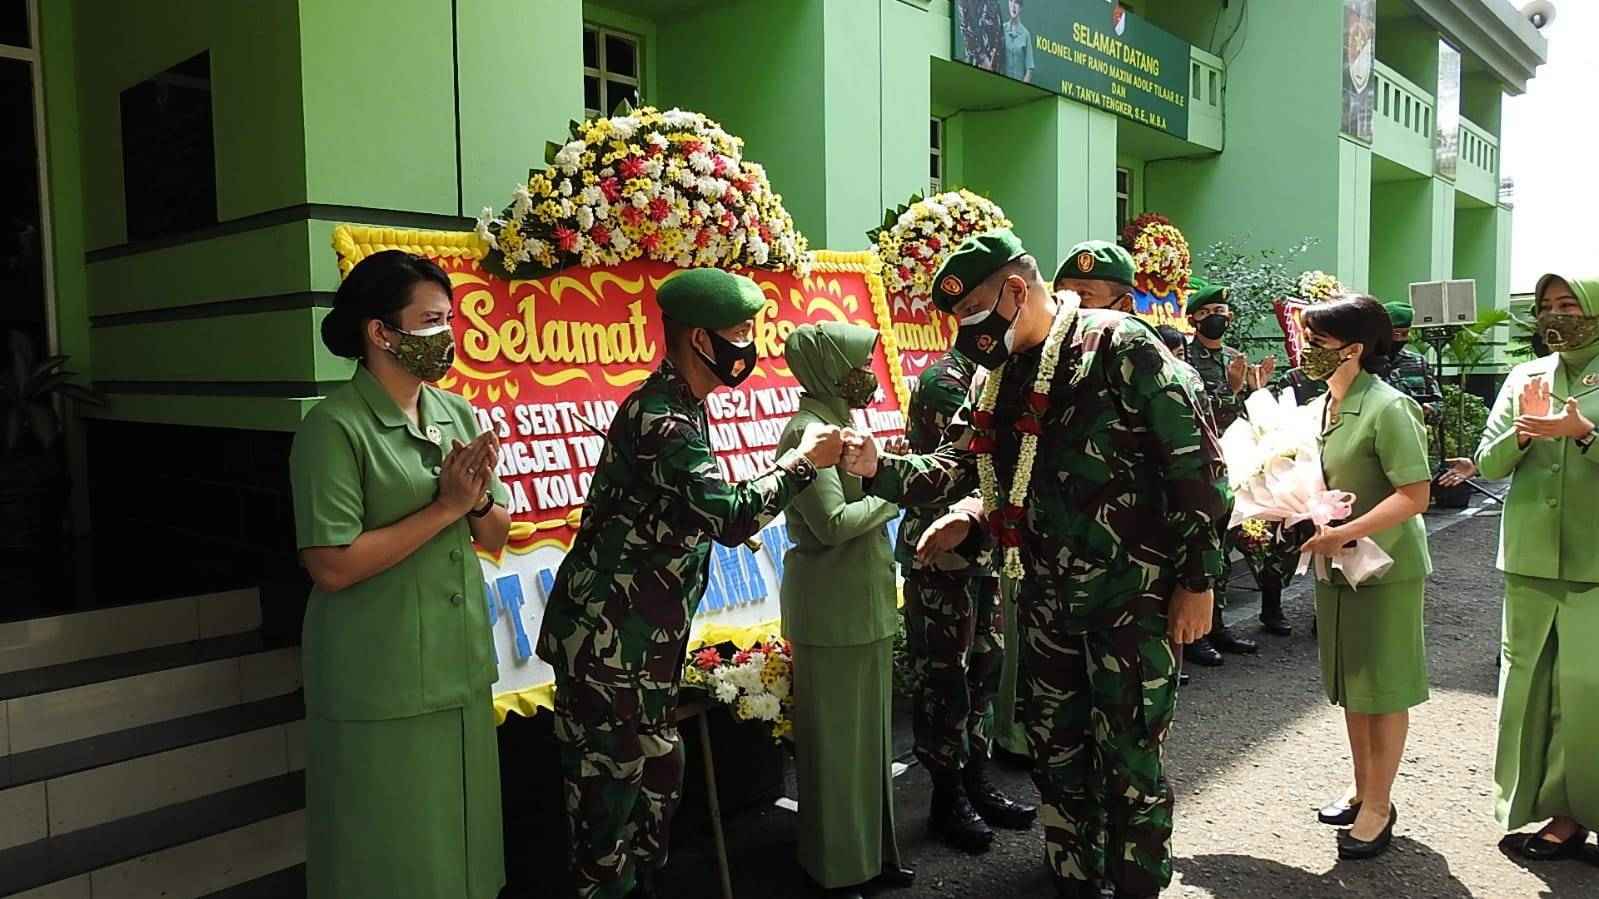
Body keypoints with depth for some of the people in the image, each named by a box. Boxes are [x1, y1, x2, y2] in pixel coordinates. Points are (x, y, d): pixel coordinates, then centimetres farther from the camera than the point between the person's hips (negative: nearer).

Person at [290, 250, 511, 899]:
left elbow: (495, 538, 9)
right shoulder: (336, 427, -14)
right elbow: (332, 566, -20)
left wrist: (478, 501, -13)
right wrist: (445, 506, -18)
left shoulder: (456, 413, 6)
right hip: (380, 684, -6)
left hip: (461, 669, 6)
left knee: (462, 844, 18)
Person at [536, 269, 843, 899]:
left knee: (658, 773, 17)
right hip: (605, 637, -10)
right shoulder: (658, 416, -21)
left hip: (646, 638, 10)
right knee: (611, 782, 0)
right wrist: (804, 460, -16)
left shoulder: (684, 408, 11)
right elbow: (730, 515, -26)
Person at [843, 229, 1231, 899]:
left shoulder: (1121, 347, -13)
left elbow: (1196, 461, -13)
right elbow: (960, 466, 7)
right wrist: (882, 470, -11)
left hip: (1134, 600, -7)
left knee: (1130, 763, 3)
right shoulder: (999, 378, 9)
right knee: (1056, 754, 16)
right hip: (1047, 602, 7)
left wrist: (1197, 579, -13)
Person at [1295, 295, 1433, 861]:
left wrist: (1343, 534, -26)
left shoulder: (1387, 407, -18)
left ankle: (1379, 808, 18)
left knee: (1383, 691, 5)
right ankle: (1363, 792, 32)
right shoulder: (1319, 408, 6)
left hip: (1385, 567, -8)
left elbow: (1415, 495, -21)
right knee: (1351, 686, 17)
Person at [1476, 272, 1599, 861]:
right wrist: (1521, 432, -11)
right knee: (1528, 677, 9)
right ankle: (1532, 797, 22)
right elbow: (1487, 464, 6)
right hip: (1530, 556, 4)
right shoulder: (1525, 377, 9)